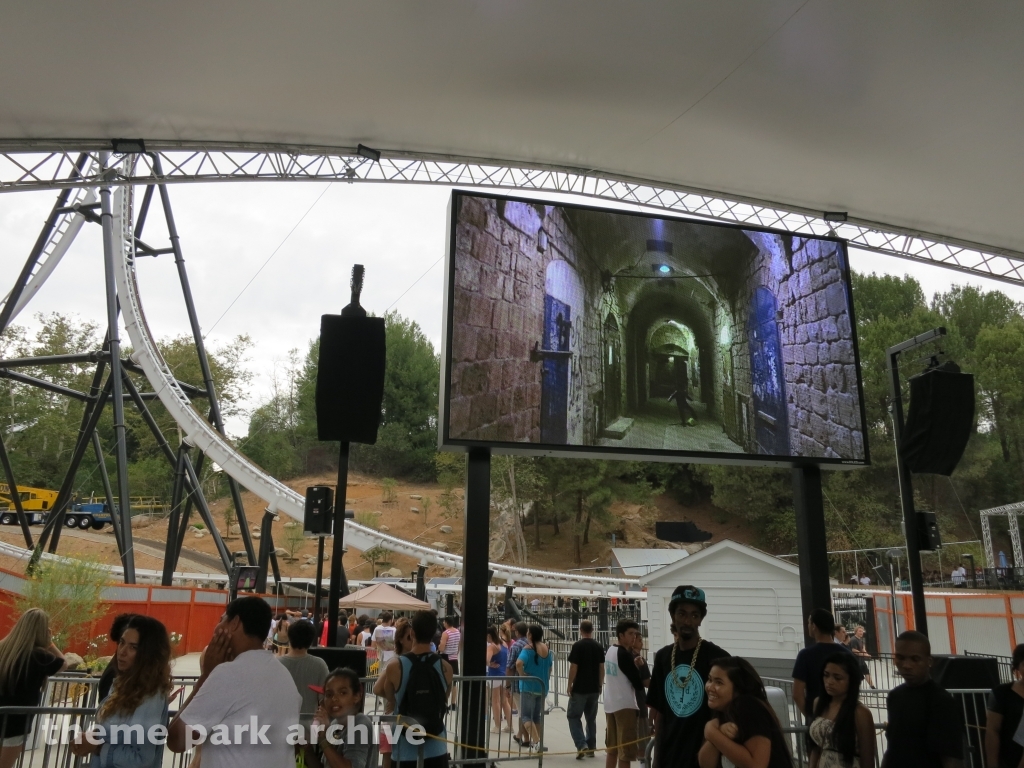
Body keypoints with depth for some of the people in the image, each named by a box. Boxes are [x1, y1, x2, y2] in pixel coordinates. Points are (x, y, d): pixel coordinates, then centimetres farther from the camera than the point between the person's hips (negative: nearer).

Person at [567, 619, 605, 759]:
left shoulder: (577, 645, -12)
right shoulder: (598, 646, 3)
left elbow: (573, 667, -13)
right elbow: (602, 668, 6)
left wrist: (569, 685, -4)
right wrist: (600, 685, 16)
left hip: (580, 688, -5)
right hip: (594, 688, 5)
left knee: (573, 716, 5)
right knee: (591, 718, 15)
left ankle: (581, 745, -9)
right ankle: (591, 747, 18)